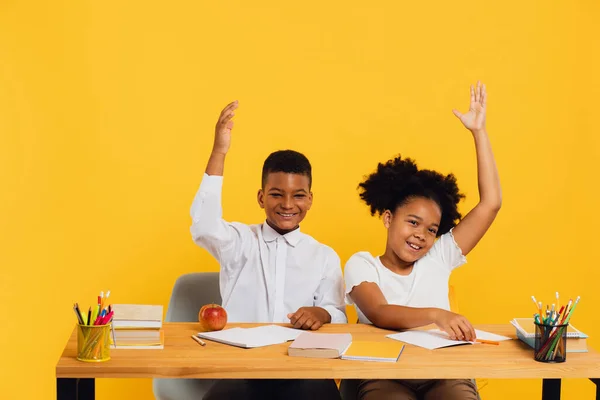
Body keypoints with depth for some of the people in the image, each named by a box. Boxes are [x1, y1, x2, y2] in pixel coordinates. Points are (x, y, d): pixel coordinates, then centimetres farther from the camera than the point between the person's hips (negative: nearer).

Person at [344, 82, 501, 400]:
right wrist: (436, 314, -33)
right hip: (384, 373, -3)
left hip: (443, 373, 3)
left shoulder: (438, 259, 15)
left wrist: (479, 132, 11)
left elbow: (490, 203, 13)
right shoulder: (361, 265, 7)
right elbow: (379, 314, -14)